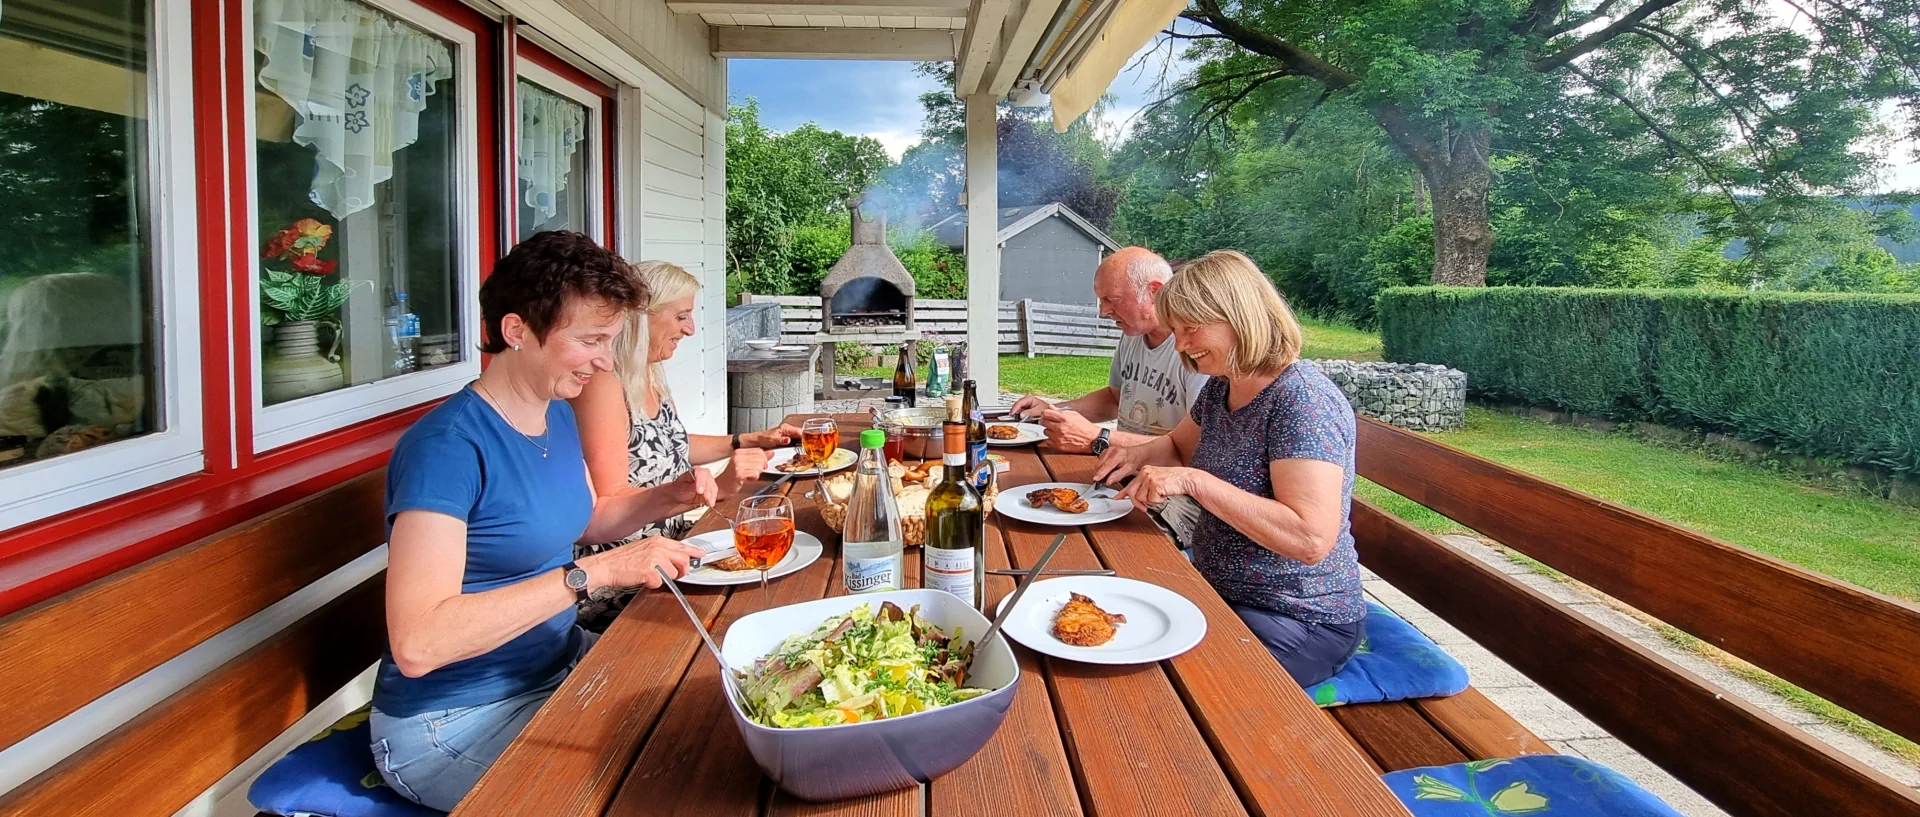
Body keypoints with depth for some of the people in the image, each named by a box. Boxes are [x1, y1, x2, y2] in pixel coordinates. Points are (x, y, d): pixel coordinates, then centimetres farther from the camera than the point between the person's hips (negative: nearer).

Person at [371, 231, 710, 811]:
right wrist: (592, 573, -34)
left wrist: (668, 498, 1)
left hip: (559, 666, 8)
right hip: (453, 719, -8)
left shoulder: (559, 416, 2)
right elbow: (416, 644, -32)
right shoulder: (447, 446, -24)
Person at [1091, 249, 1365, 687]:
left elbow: (1311, 539, -31)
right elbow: (1180, 446, 25)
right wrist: (1139, 454, 2)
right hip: (1220, 593, 8)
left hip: (1298, 620, -8)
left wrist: (1193, 480, -31)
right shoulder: (1220, 387, 5)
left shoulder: (1303, 400, -23)